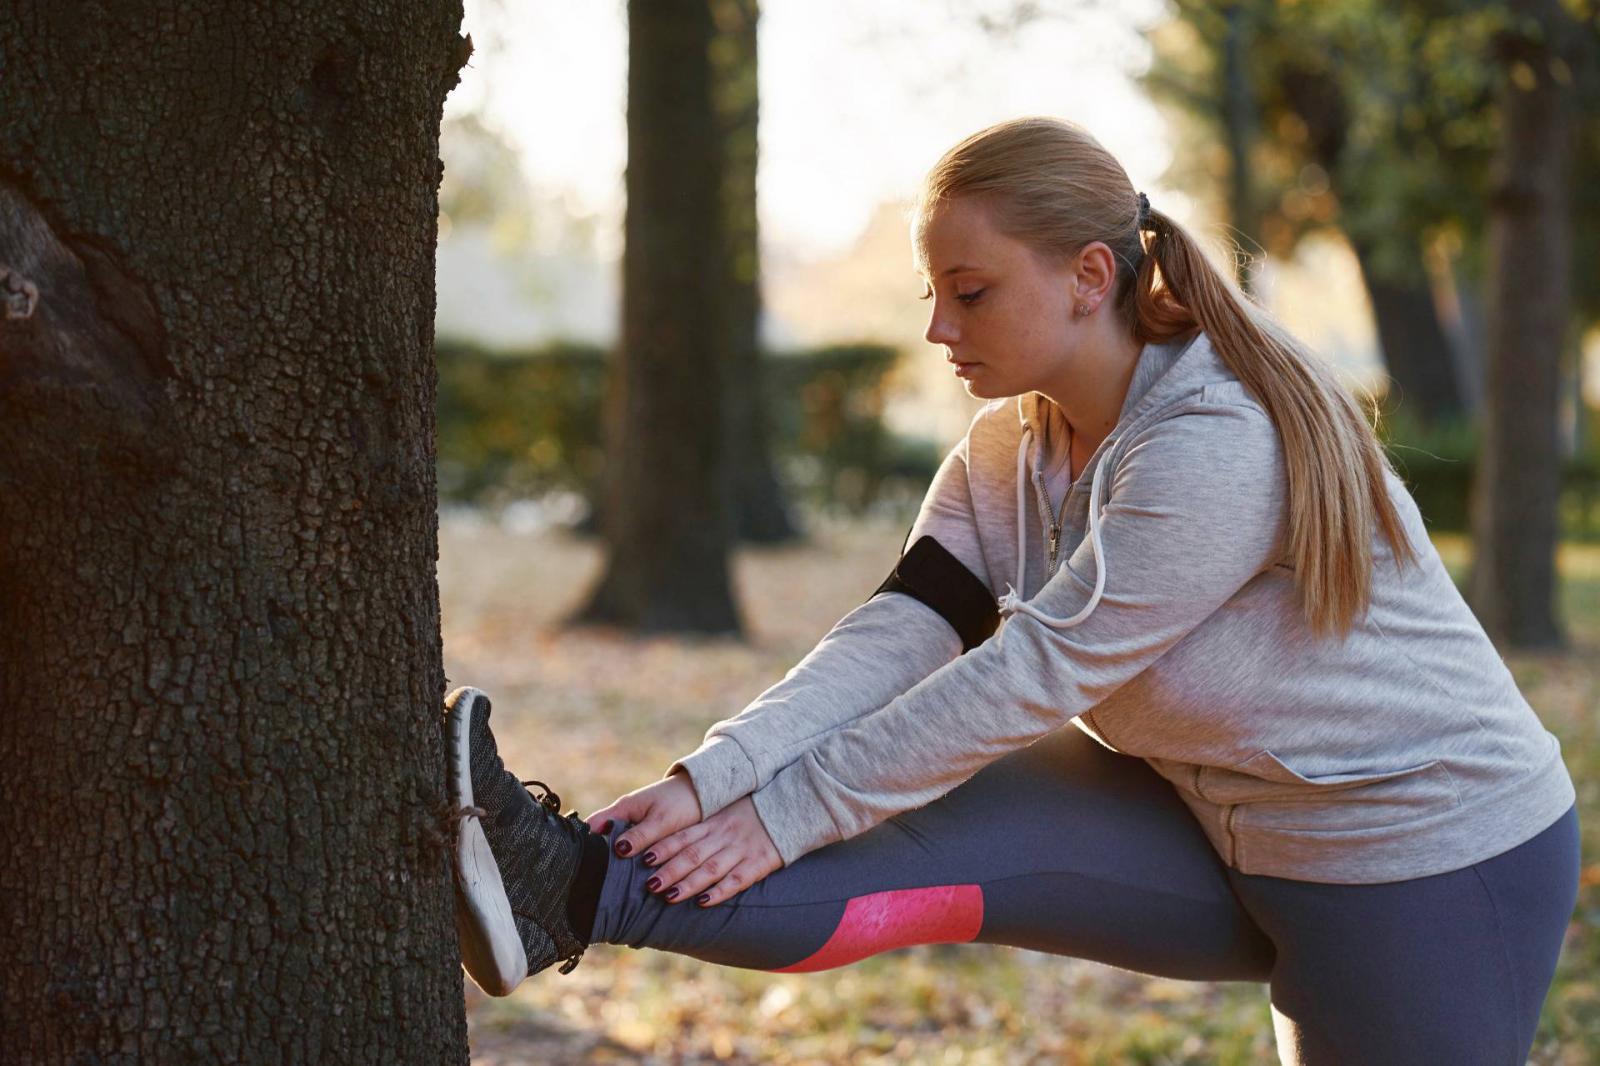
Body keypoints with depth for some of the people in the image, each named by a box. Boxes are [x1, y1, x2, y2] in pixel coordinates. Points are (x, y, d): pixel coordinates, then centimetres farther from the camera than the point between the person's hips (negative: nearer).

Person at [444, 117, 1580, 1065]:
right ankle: (576, 889, -23)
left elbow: (1029, 674, -27)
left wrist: (783, 816, -24)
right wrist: (711, 780, -24)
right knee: (941, 838, -13)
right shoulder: (1009, 452, 1)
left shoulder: (1220, 441, -27)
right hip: (1214, 834, 6)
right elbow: (893, 638, -10)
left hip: (1435, 857, -6)